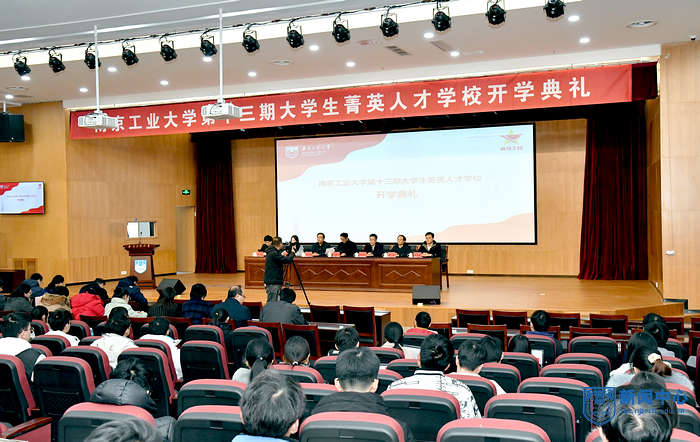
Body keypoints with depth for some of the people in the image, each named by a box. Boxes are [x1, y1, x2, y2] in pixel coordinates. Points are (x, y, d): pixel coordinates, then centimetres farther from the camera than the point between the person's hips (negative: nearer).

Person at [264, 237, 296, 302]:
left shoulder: (273, 252, 13)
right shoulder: (274, 253, -18)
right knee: (271, 303, -7)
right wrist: (292, 253, -6)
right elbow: (287, 260, -20)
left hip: (275, 282, 10)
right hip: (272, 284, -10)